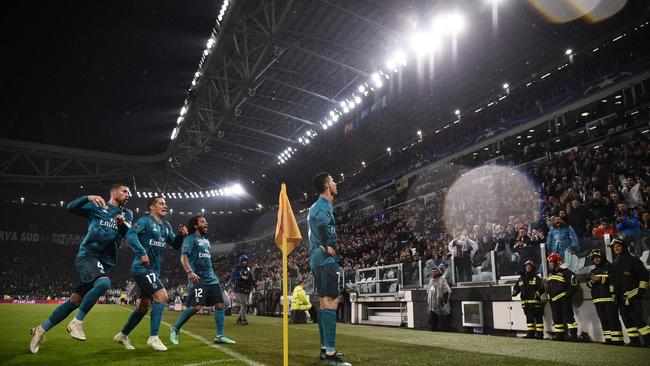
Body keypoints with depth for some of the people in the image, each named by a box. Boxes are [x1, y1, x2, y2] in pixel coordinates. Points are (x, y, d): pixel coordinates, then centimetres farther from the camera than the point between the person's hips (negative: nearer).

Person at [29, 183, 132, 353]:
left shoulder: (127, 214, 13)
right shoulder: (96, 206, 7)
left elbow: (128, 233, -3)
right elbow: (70, 207, -1)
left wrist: (122, 223, -25)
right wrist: (88, 197, -17)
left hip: (105, 261, 5)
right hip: (87, 255, -5)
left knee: (76, 300, 5)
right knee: (103, 283, -32)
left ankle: (41, 329, 23)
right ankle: (76, 323, -15)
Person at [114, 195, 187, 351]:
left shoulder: (166, 226, 14)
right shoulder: (146, 220, -8)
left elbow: (175, 245, 17)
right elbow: (131, 234, -22)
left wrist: (181, 235, -4)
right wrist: (142, 253, -31)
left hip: (154, 270, 9)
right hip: (143, 268, -9)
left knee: (145, 305, 15)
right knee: (162, 296, -19)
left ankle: (122, 335, 31)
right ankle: (153, 338, -11)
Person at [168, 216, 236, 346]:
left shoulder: (206, 240, 22)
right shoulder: (190, 239, -3)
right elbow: (183, 257, -15)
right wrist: (189, 272, -29)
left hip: (211, 279, 8)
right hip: (198, 279, -8)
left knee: (221, 304, 1)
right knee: (196, 307, -15)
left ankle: (219, 336, 9)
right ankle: (175, 329, 6)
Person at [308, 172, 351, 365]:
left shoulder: (315, 206, 21)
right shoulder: (324, 205, -10)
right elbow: (322, 224, -31)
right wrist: (327, 247, -23)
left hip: (317, 259, 10)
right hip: (326, 259, -10)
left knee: (325, 302, 13)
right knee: (331, 301, -12)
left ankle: (325, 348, 19)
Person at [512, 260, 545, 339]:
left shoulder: (536, 278, 0)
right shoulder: (521, 278, 13)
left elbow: (541, 288, -6)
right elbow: (516, 287, 15)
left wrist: (538, 293, -23)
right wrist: (514, 292, -4)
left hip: (535, 301, -5)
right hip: (525, 302, 5)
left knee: (538, 318, -2)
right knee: (529, 318, 11)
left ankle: (540, 334, 3)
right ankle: (531, 333, 18)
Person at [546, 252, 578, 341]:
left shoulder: (565, 272, -8)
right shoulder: (551, 274, 19)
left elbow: (573, 284, -13)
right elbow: (548, 286, 28)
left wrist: (568, 296, -15)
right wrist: (549, 296, 16)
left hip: (563, 300, -8)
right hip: (554, 301, 8)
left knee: (568, 316, -10)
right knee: (557, 318, 10)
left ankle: (573, 335, -7)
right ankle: (559, 335, 16)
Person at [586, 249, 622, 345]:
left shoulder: (609, 267, 2)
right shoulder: (592, 271, 21)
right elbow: (588, 284, 16)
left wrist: (601, 279, -17)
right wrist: (592, 281, -5)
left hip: (609, 298, -6)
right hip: (597, 300, 6)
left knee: (613, 319, -9)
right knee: (603, 320, 7)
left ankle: (618, 340, -9)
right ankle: (608, 339, 12)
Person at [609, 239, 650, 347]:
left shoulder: (633, 260, 0)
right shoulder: (614, 264, 18)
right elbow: (612, 281, 22)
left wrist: (641, 290, -11)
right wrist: (614, 295, 17)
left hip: (633, 295, -7)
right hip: (621, 297, 7)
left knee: (636, 318, -15)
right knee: (627, 319, 5)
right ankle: (635, 341, 10)